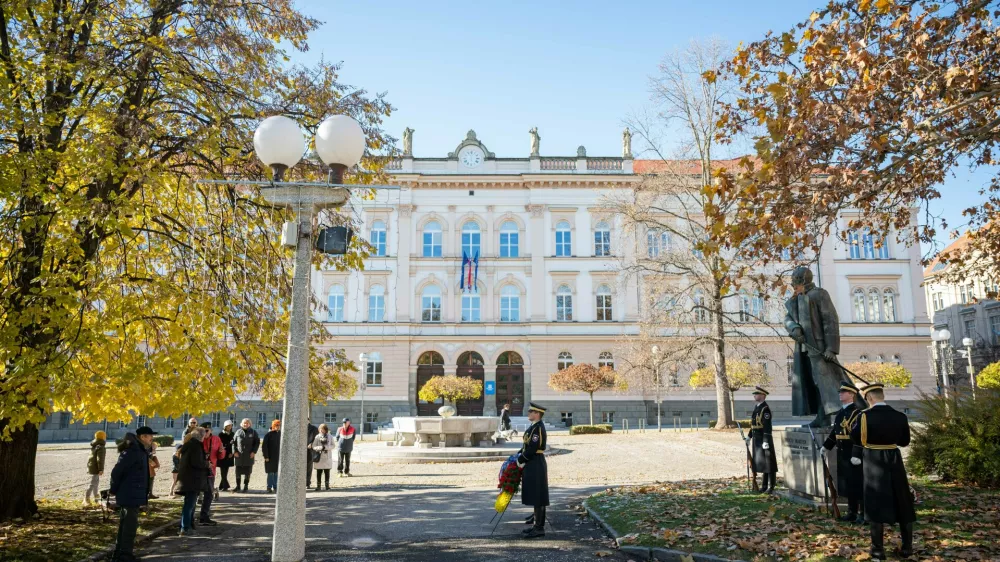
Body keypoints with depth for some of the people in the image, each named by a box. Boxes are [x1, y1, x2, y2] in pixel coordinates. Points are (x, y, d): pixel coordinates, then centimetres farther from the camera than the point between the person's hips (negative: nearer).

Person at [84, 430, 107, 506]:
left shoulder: (94, 446, 11)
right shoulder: (100, 447, -18)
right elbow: (100, 459, -22)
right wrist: (101, 469, -21)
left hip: (91, 466, 10)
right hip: (95, 468, -10)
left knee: (96, 481, 23)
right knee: (93, 483, -6)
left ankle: (96, 495, 37)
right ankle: (86, 498, -8)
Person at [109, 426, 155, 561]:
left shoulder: (139, 450, 12)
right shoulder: (133, 451, -19)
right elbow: (116, 471, -19)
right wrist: (115, 489, -7)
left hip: (132, 494, 10)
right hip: (130, 495, -10)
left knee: (125, 524, 17)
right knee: (130, 525, -4)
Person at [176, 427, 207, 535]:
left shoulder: (188, 444, 14)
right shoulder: (196, 445, -16)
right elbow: (196, 462, -24)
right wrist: (206, 464, -7)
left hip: (186, 478, 10)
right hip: (193, 479, -10)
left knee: (189, 503, 19)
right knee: (189, 503, -5)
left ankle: (189, 525, 28)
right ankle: (185, 528, -3)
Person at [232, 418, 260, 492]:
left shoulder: (253, 432, 3)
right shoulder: (238, 432, 7)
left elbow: (257, 442, 3)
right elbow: (233, 442, 7)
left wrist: (254, 452, -7)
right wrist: (234, 451, -5)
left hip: (249, 455, -1)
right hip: (238, 455, 1)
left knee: (247, 472, 3)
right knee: (238, 471, 5)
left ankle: (246, 486, 12)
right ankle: (238, 486, 15)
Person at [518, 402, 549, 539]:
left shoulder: (538, 428, -18)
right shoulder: (533, 427, 13)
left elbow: (532, 449, -22)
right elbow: (526, 445, 18)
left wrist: (520, 461, -11)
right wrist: (519, 455, 4)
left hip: (536, 466, -10)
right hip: (532, 465, 10)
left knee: (538, 497, -5)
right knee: (534, 496, 17)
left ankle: (539, 528, 0)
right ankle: (536, 521, 28)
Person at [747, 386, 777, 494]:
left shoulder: (765, 409, -16)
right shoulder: (756, 407, 13)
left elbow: (767, 426, -21)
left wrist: (766, 441, -24)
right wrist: (749, 436, 23)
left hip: (764, 439, -9)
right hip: (757, 440, 9)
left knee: (768, 463, -1)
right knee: (761, 463, 14)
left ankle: (770, 487, 5)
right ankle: (764, 486, 22)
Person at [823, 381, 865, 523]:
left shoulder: (857, 412, -13)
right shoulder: (840, 412, 14)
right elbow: (835, 432, 21)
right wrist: (825, 447, 21)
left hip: (854, 454, -8)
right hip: (842, 454, 9)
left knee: (858, 484, -1)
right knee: (847, 484, 13)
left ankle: (863, 514, 7)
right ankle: (852, 513, 22)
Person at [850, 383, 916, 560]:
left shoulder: (864, 416, -13)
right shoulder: (900, 416, -5)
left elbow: (855, 438, -1)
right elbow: (905, 441, 8)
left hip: (874, 464, -2)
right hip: (895, 462, 2)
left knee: (876, 504, 4)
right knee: (902, 504, 14)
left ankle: (878, 550, 7)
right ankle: (907, 548, 20)